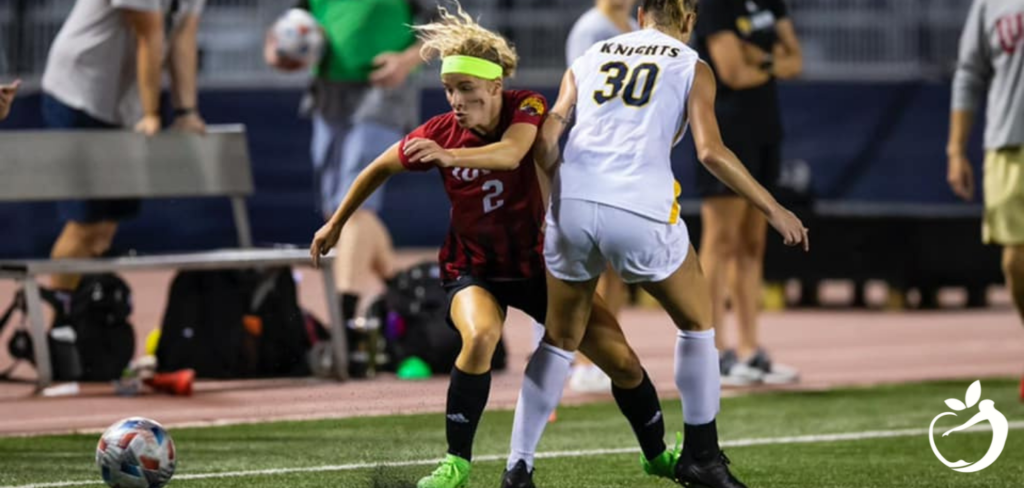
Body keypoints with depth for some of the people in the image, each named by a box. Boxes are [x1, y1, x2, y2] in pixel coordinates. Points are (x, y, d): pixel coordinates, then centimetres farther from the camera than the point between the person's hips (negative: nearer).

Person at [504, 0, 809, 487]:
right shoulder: (692, 68, 12)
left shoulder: (588, 59, 21)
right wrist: (774, 210, 4)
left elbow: (544, 140, 11)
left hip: (571, 206, 3)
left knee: (560, 340, 20)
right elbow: (711, 152, -2)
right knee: (697, 321, 21)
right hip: (640, 212, -3)